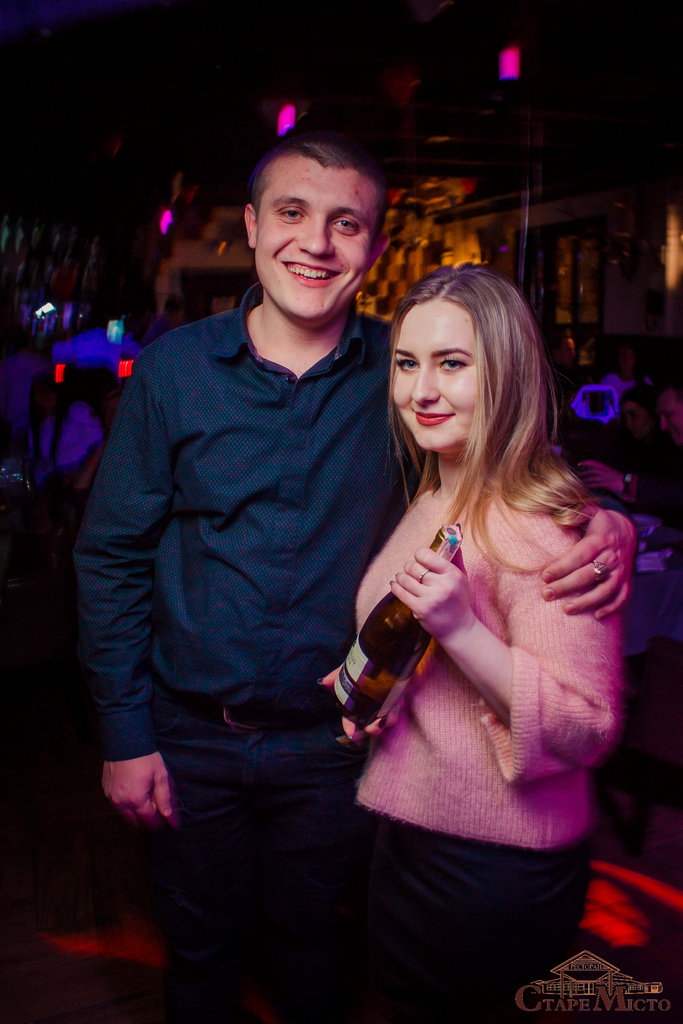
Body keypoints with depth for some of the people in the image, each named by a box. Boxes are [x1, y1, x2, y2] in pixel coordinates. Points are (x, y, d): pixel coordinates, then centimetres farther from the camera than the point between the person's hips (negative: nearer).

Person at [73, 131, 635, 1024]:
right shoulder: (173, 367, -9)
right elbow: (112, 556, -5)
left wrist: (605, 521, -21)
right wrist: (125, 735, -6)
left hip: (330, 743, 0)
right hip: (189, 738, 0)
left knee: (310, 940, 23)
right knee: (199, 948, 22)